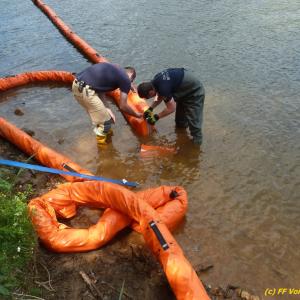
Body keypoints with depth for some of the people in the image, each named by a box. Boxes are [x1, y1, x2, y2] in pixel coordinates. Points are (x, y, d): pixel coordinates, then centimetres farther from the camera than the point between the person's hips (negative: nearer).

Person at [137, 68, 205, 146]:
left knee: (194, 123, -13)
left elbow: (171, 108, -25)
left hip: (195, 92, -10)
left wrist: (156, 117, -16)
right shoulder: (155, 81, -9)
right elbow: (160, 97, 9)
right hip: (184, 91, 10)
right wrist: (150, 108, -1)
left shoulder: (163, 88, -36)